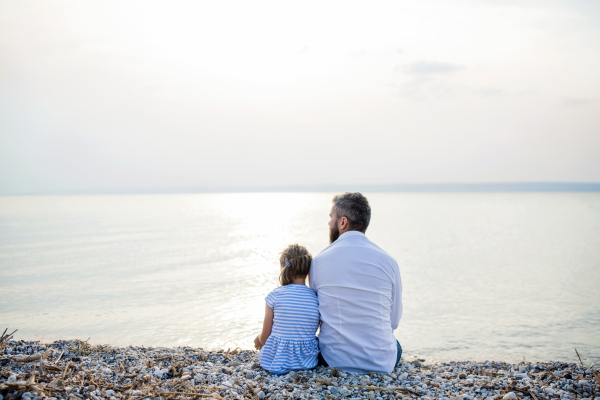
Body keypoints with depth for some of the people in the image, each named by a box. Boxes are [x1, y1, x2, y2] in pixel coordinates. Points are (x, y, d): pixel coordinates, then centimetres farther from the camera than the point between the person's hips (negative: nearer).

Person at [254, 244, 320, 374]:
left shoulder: (275, 296, -13)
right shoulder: (317, 298, -8)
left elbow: (265, 336, -8)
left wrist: (258, 339, 18)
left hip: (276, 359, -2)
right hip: (307, 359, 2)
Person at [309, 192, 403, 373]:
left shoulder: (319, 261, -8)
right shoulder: (388, 261, -6)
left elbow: (315, 315, 4)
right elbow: (394, 320, 2)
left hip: (334, 360, 0)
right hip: (382, 363, 1)